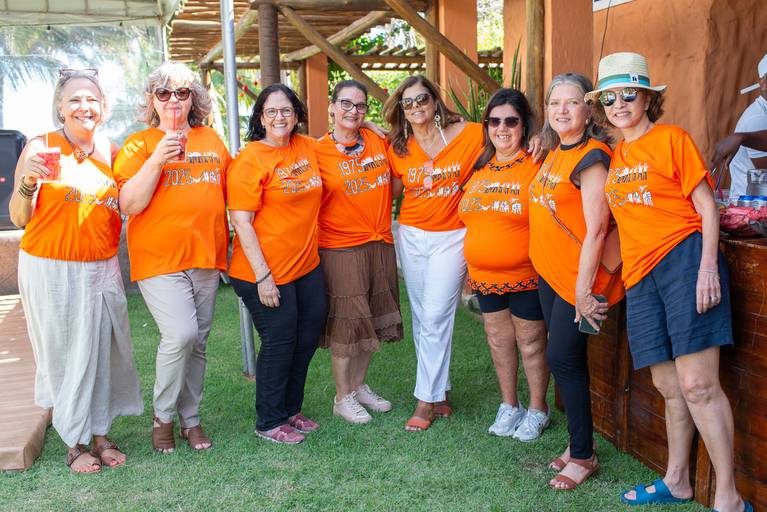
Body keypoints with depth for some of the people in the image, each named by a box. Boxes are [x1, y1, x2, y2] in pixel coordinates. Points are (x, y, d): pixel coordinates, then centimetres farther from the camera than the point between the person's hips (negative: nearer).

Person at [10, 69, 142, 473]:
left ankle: (100, 434, 22)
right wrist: (28, 182, -24)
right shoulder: (41, 148, -6)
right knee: (65, 355, 3)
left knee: (105, 351, 6)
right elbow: (20, 219, -7)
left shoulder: (109, 151, 7)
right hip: (51, 269, -4)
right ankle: (75, 443, 18)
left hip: (102, 269, 4)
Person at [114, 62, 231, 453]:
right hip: (159, 258, -4)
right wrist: (158, 159, -20)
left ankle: (190, 419, 25)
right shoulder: (139, 144, -1)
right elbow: (129, 205, -10)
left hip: (206, 257, 4)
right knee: (181, 335, -19)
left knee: (198, 343, 10)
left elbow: (230, 193, 20)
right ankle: (162, 415, 4)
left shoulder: (211, 140, 11)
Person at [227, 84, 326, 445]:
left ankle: (290, 410, 34)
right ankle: (269, 422, 21)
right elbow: (241, 223, -17)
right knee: (279, 343, 1)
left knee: (308, 337, 15)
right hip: (266, 272, -7)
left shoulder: (307, 148, 6)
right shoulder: (250, 160, -13)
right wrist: (263, 276, -19)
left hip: (307, 265, 7)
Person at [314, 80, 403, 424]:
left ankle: (359, 385, 31)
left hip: (380, 245, 5)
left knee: (372, 320, 14)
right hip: (341, 249, -5)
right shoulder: (318, 151, -8)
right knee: (346, 322, 2)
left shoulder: (378, 141, 5)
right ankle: (343, 397, 17)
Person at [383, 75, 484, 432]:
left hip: (451, 236, -4)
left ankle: (427, 401, 3)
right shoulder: (397, 148, 3)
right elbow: (392, 190, 12)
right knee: (421, 317, 9)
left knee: (435, 317, -7)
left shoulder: (468, 135, -9)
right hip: (411, 236, 4)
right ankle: (439, 392, 23)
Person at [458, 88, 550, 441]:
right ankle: (509, 405, 32)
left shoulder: (538, 165, -12)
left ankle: (538, 410, 25)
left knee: (531, 342, 7)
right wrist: (471, 266, 15)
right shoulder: (479, 167, 8)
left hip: (526, 275, -6)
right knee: (499, 339, 15)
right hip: (484, 275, 6)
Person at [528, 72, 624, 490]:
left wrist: (584, 290, -21)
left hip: (578, 275, -8)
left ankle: (583, 455, 10)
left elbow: (595, 229, -21)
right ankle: (578, 443, 27)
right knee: (564, 358, 14)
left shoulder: (591, 157, -16)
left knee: (562, 358, -5)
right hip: (549, 272, 9)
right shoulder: (554, 153, 10)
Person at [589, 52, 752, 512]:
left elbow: (707, 205, -4)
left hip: (683, 260, -6)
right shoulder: (613, 156, 17)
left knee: (698, 385, -10)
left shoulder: (672, 138, 0)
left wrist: (708, 267, -15)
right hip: (640, 276, 6)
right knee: (669, 387, 13)